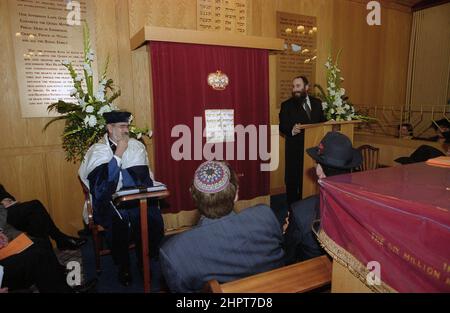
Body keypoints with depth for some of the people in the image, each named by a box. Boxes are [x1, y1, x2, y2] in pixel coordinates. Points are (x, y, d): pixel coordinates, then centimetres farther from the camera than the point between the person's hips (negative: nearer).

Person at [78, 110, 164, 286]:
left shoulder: (136, 146, 9)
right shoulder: (97, 150, 0)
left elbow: (142, 177, 4)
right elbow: (102, 185, -14)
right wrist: (119, 153, -13)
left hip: (136, 199, 2)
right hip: (109, 201, -2)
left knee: (151, 219, -23)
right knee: (118, 224, -29)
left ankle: (143, 261, 5)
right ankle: (123, 267, -1)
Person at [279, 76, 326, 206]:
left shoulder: (317, 103, 13)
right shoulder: (287, 105, 1)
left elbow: (322, 121, 18)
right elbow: (282, 126, -6)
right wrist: (292, 130, -26)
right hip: (295, 150, -3)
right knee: (293, 180, 3)